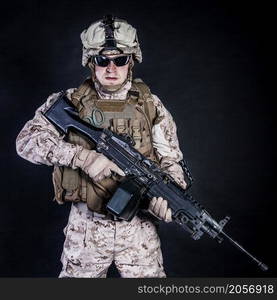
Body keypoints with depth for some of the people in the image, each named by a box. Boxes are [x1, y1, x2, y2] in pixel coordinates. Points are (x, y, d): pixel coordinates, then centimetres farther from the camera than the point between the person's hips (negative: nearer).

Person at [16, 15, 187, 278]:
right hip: (86, 226, 0)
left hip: (138, 226, 1)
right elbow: (26, 140, -12)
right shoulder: (69, 103, -3)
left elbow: (171, 162, 2)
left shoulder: (151, 106, 0)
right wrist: (81, 156, -24)